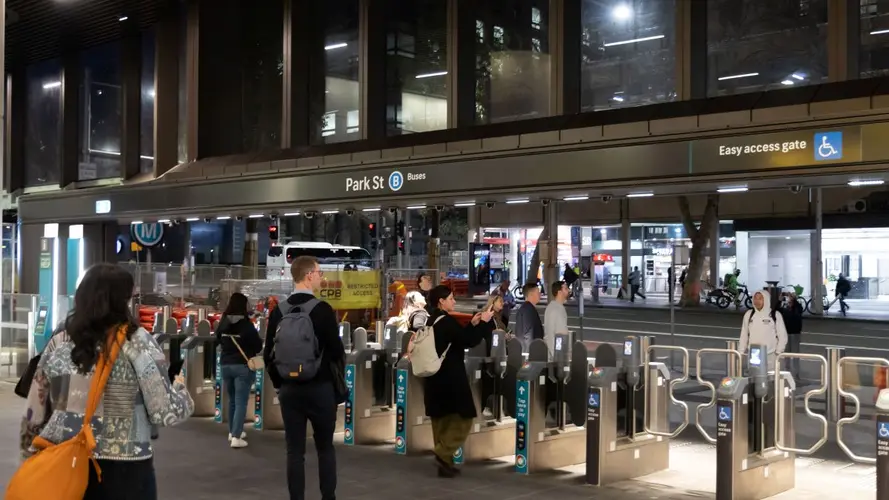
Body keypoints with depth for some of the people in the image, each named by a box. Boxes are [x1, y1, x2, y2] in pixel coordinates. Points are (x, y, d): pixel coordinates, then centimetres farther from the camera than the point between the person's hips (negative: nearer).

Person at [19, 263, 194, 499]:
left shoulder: (58, 343, 4)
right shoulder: (136, 341, -7)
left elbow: (33, 417, 7)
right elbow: (165, 412, -11)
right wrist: (179, 386, 8)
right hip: (124, 470, -3)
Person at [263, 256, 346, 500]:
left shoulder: (278, 311, 2)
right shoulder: (322, 309, -12)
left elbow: (269, 354, 4)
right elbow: (336, 350, -11)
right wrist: (337, 377, 8)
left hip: (289, 388, 3)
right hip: (320, 387, -3)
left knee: (294, 450, 6)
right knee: (325, 448, 10)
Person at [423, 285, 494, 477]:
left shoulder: (433, 321, 11)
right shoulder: (446, 321, -17)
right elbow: (467, 341, -17)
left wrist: (472, 324, 13)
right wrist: (484, 322, -9)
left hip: (436, 377, 9)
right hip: (450, 378, -9)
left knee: (442, 419, 14)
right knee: (462, 418, -1)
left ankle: (443, 460, 17)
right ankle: (443, 455, -9)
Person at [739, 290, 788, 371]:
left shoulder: (775, 315, -4)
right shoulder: (749, 314, 6)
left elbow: (782, 336, 0)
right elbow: (744, 335, 12)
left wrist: (778, 352, -5)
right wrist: (741, 352, 9)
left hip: (770, 356, -3)